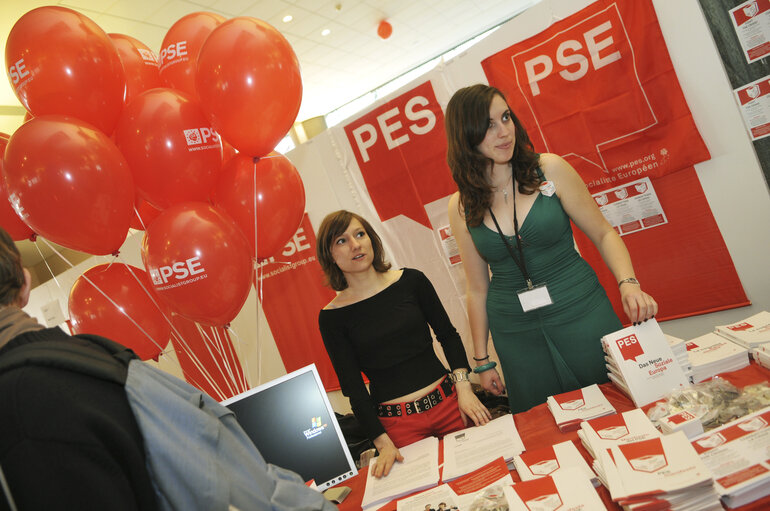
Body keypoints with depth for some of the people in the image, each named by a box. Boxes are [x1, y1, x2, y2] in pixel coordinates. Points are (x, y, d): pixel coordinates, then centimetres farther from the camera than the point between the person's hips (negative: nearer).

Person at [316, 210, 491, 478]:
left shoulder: (411, 281, -2)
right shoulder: (332, 317, -6)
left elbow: (448, 335, 6)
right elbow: (353, 388, -4)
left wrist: (463, 387, -4)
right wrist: (383, 443, -10)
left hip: (448, 403, 2)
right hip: (397, 425, -2)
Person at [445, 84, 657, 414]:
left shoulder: (549, 170, -6)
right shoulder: (461, 207, -2)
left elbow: (603, 233, 1)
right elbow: (476, 289, 4)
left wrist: (628, 284, -17)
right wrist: (482, 360, 8)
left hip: (579, 311, -1)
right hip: (515, 332, 1)